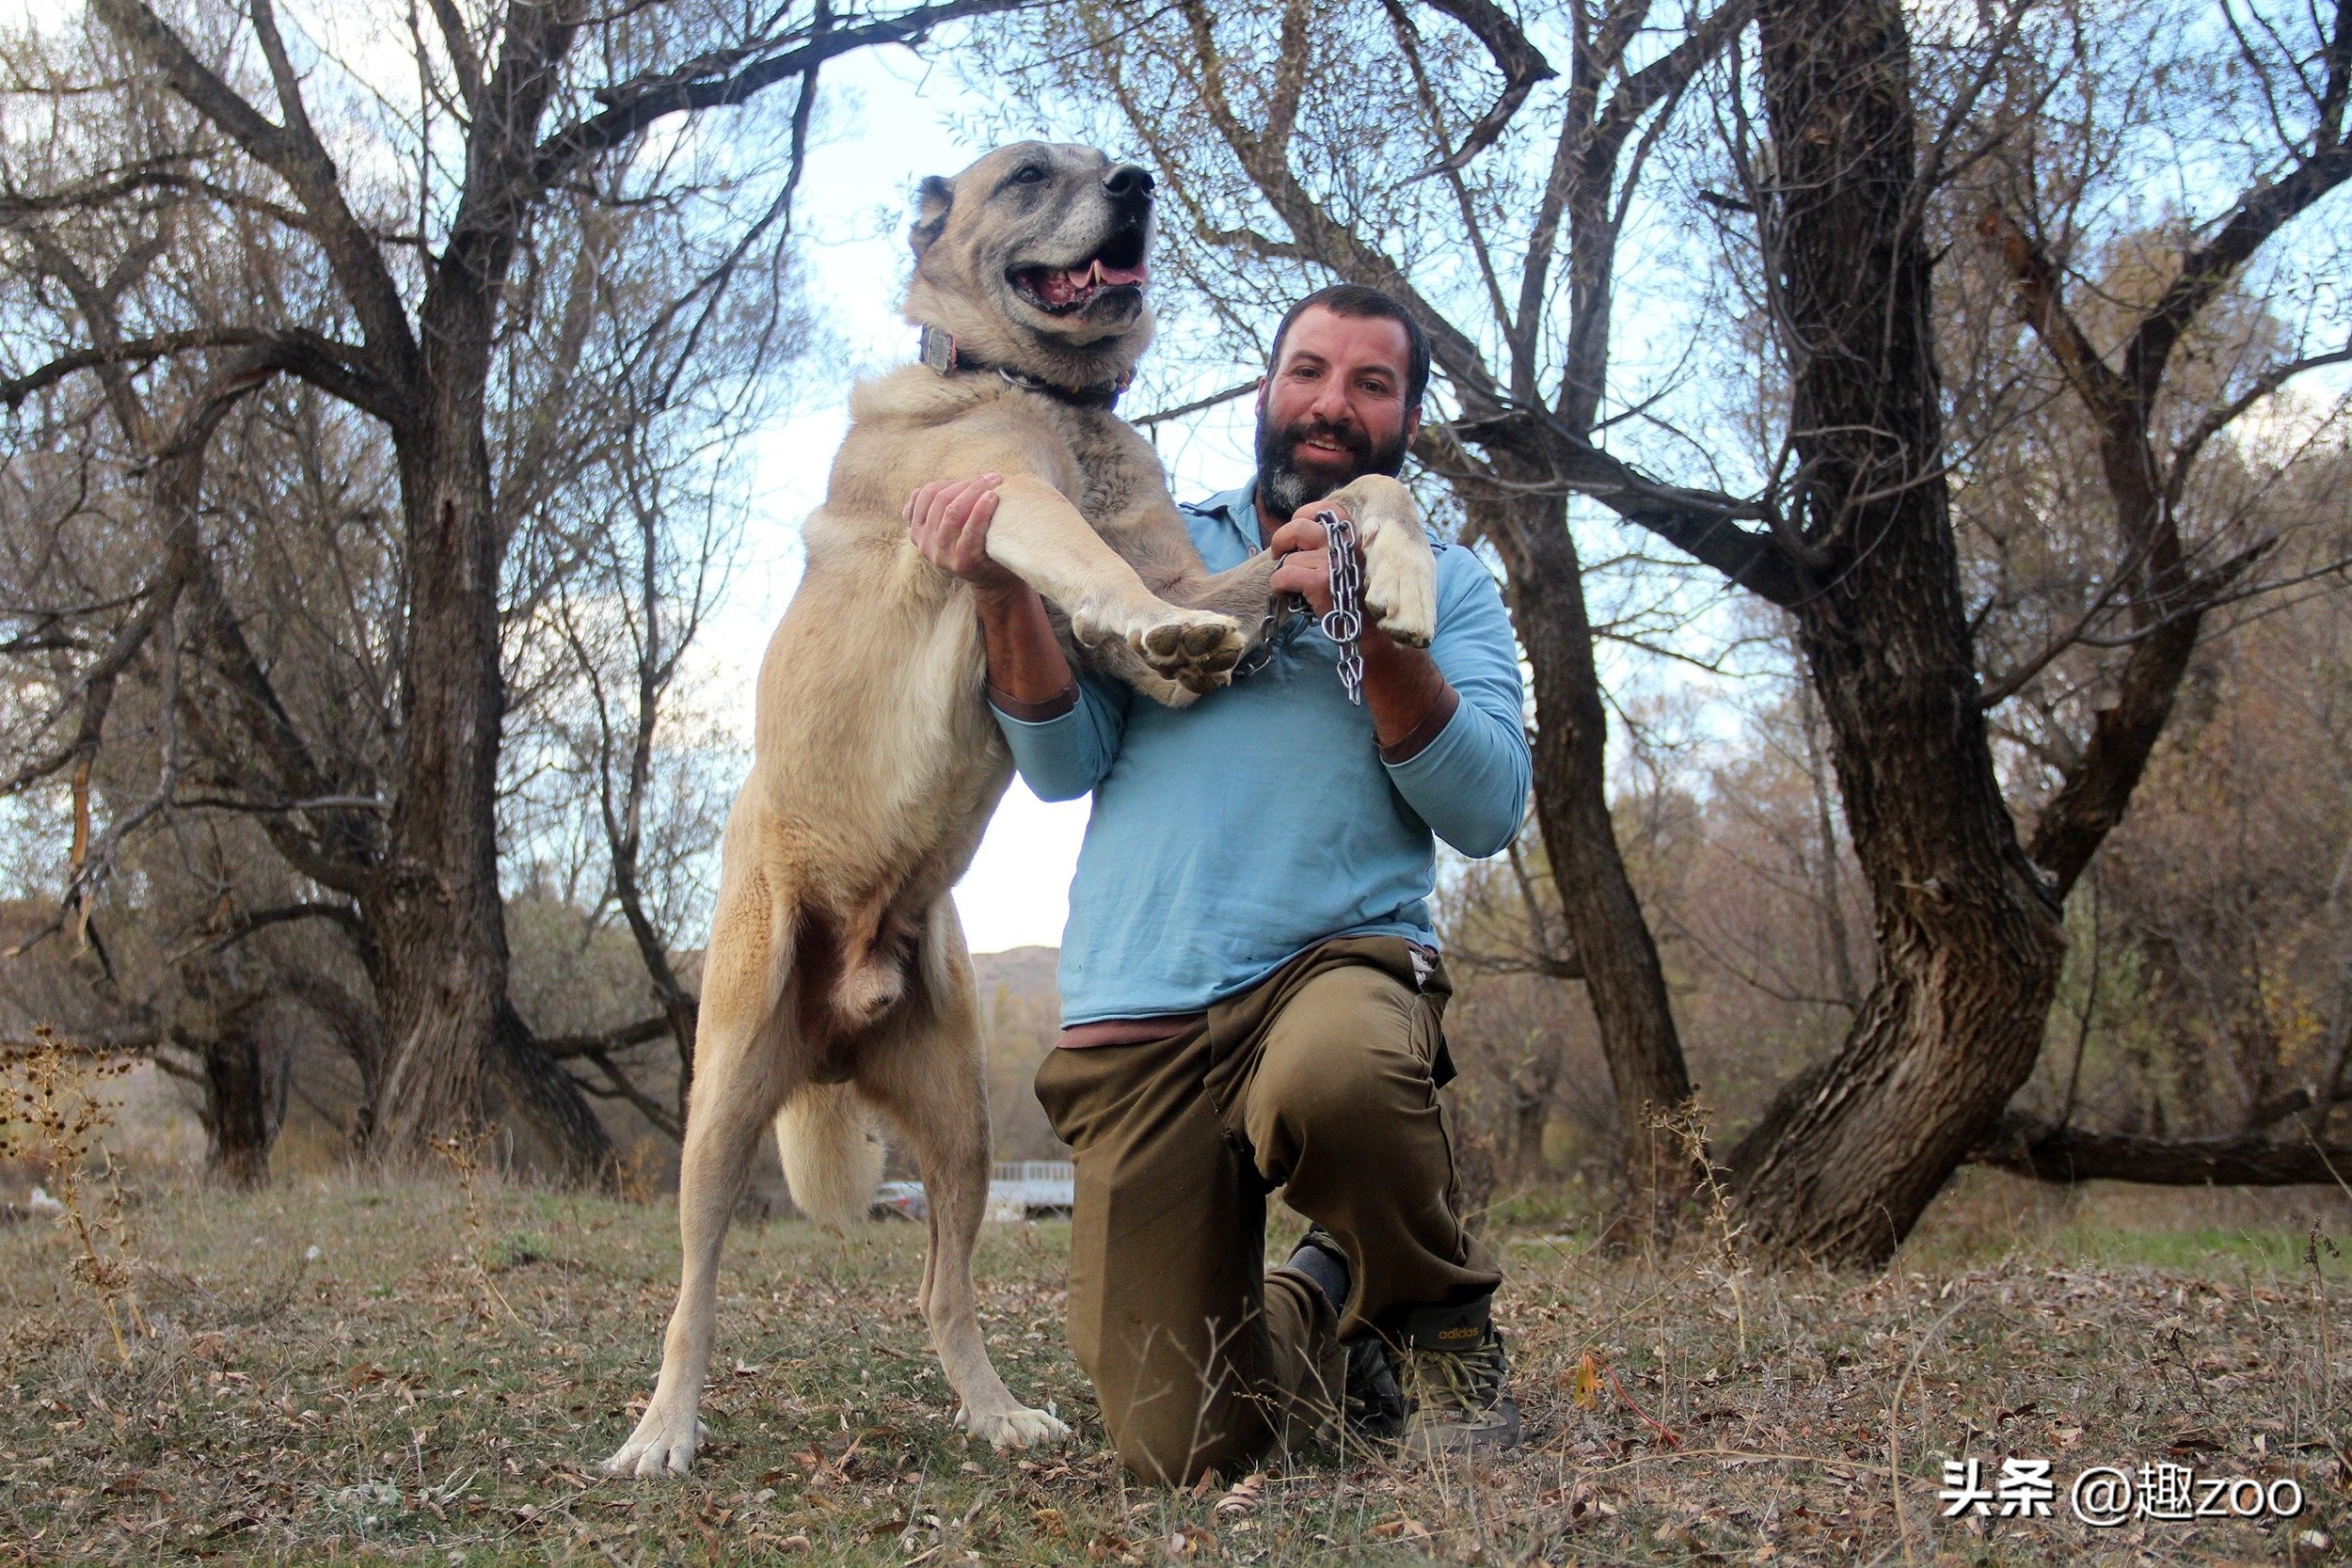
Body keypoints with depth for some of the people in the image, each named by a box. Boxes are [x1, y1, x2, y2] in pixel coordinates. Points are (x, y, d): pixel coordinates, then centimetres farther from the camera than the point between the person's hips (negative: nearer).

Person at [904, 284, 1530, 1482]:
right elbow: (1064, 764, 4)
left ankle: (1441, 1328, -8)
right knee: (1183, 1451, -7)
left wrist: (1376, 630, -15)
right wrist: (1001, 588, -12)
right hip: (1134, 1016, 1)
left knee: (1333, 1068, -41)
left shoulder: (1445, 585, 12)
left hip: (1339, 962, -1)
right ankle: (1319, 1319, 29)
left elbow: (1487, 811, -2)